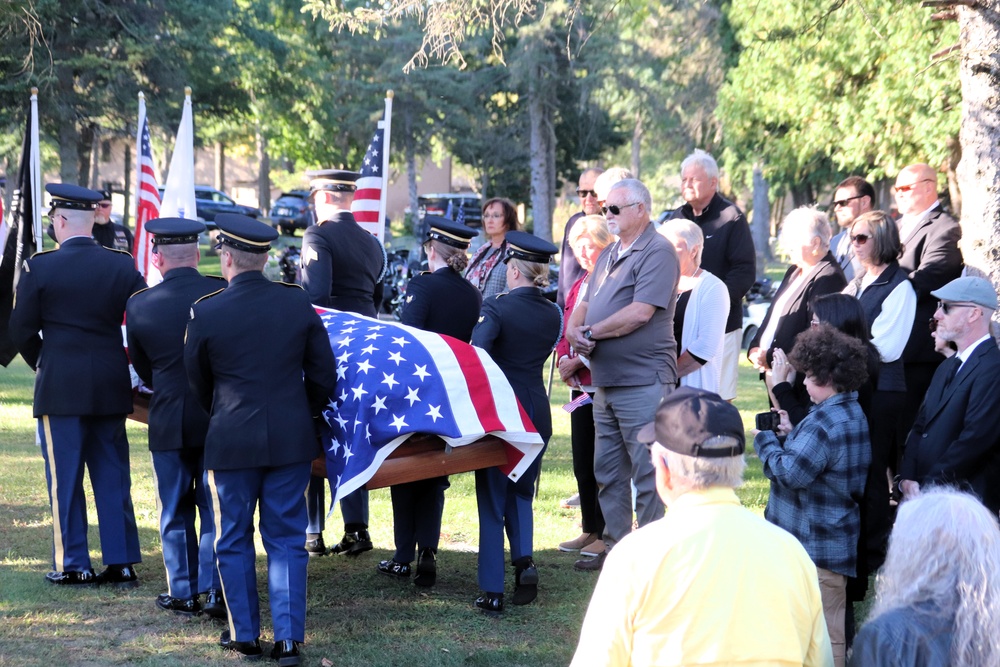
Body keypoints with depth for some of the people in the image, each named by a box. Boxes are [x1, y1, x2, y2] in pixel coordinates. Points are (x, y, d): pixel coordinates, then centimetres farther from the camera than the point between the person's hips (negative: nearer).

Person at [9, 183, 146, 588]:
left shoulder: (39, 268, -9)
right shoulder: (122, 266, 0)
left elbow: (22, 331, -5)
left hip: (60, 388, -3)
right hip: (112, 388, 3)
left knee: (64, 478, 5)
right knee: (113, 477, 10)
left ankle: (73, 565, 8)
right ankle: (121, 563, 12)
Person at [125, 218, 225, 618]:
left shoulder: (140, 305, -6)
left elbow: (142, 368, 6)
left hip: (169, 422, 0)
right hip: (220, 419, 0)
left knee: (176, 511, 12)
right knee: (216, 508, 9)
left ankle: (183, 593, 16)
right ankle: (217, 591, 8)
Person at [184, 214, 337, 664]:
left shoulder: (206, 312, -8)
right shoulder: (298, 303, -2)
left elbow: (197, 382, 6)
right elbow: (323, 374, 4)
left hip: (231, 441, -2)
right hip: (292, 440, 2)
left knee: (234, 542, 12)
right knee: (287, 540, 8)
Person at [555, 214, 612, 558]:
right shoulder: (579, 285, 16)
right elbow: (566, 332, 20)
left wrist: (578, 362, -16)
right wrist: (564, 360, 2)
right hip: (581, 386, 9)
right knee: (582, 462, 13)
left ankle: (606, 534, 5)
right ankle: (589, 530, 22)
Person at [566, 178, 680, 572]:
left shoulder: (657, 252, -10)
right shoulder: (610, 254, 18)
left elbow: (641, 312, -20)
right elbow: (585, 304, 18)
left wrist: (592, 331, -11)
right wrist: (574, 330, -5)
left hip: (643, 381, -9)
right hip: (605, 382, 9)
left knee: (647, 474, -4)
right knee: (608, 472, 14)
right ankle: (615, 550, 23)